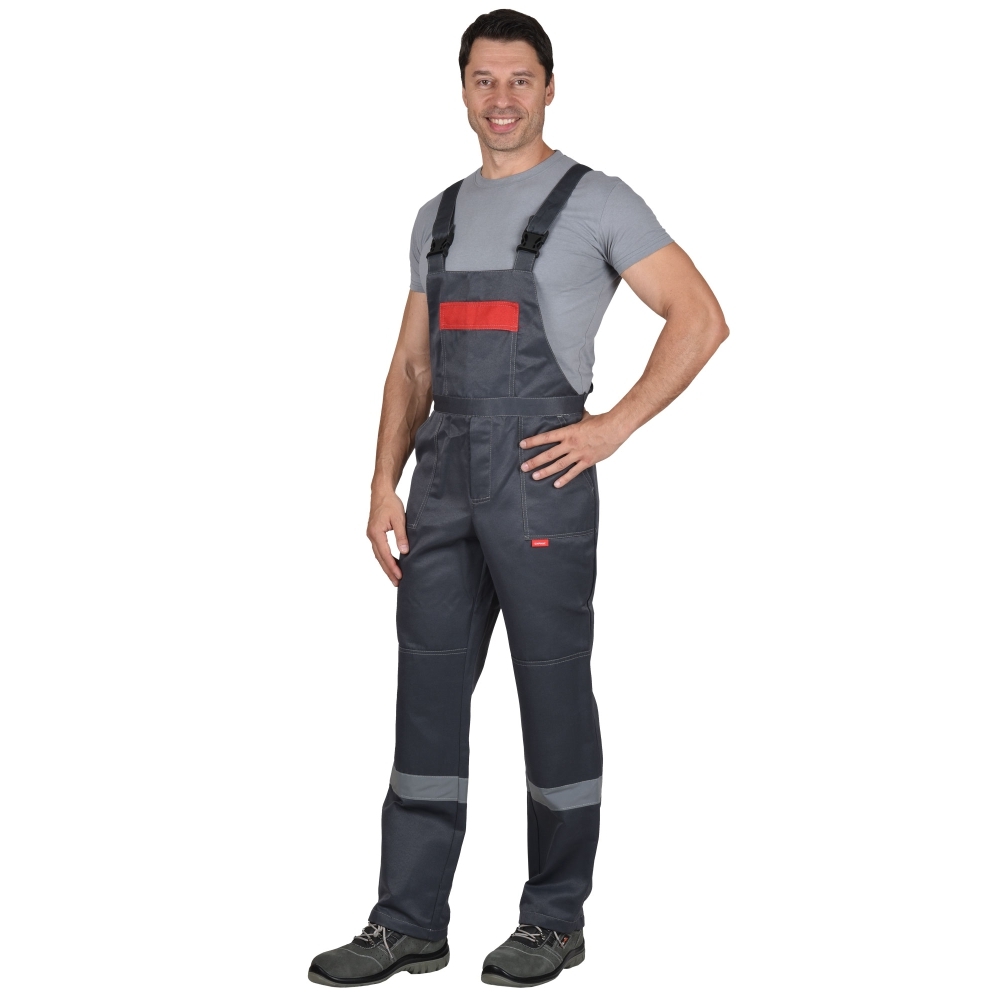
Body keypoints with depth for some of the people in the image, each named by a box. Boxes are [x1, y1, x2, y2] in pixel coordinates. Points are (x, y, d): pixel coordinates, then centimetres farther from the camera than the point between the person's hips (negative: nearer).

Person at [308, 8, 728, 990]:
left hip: (540, 478, -6)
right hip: (445, 480, 6)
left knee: (554, 697, 2)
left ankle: (554, 919, 14)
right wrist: (384, 484, 8)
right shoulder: (439, 217, 17)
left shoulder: (596, 201, -1)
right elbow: (412, 365, 17)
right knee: (427, 695, 6)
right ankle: (409, 923, 13)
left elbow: (700, 317, -7)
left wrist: (614, 425, -12)